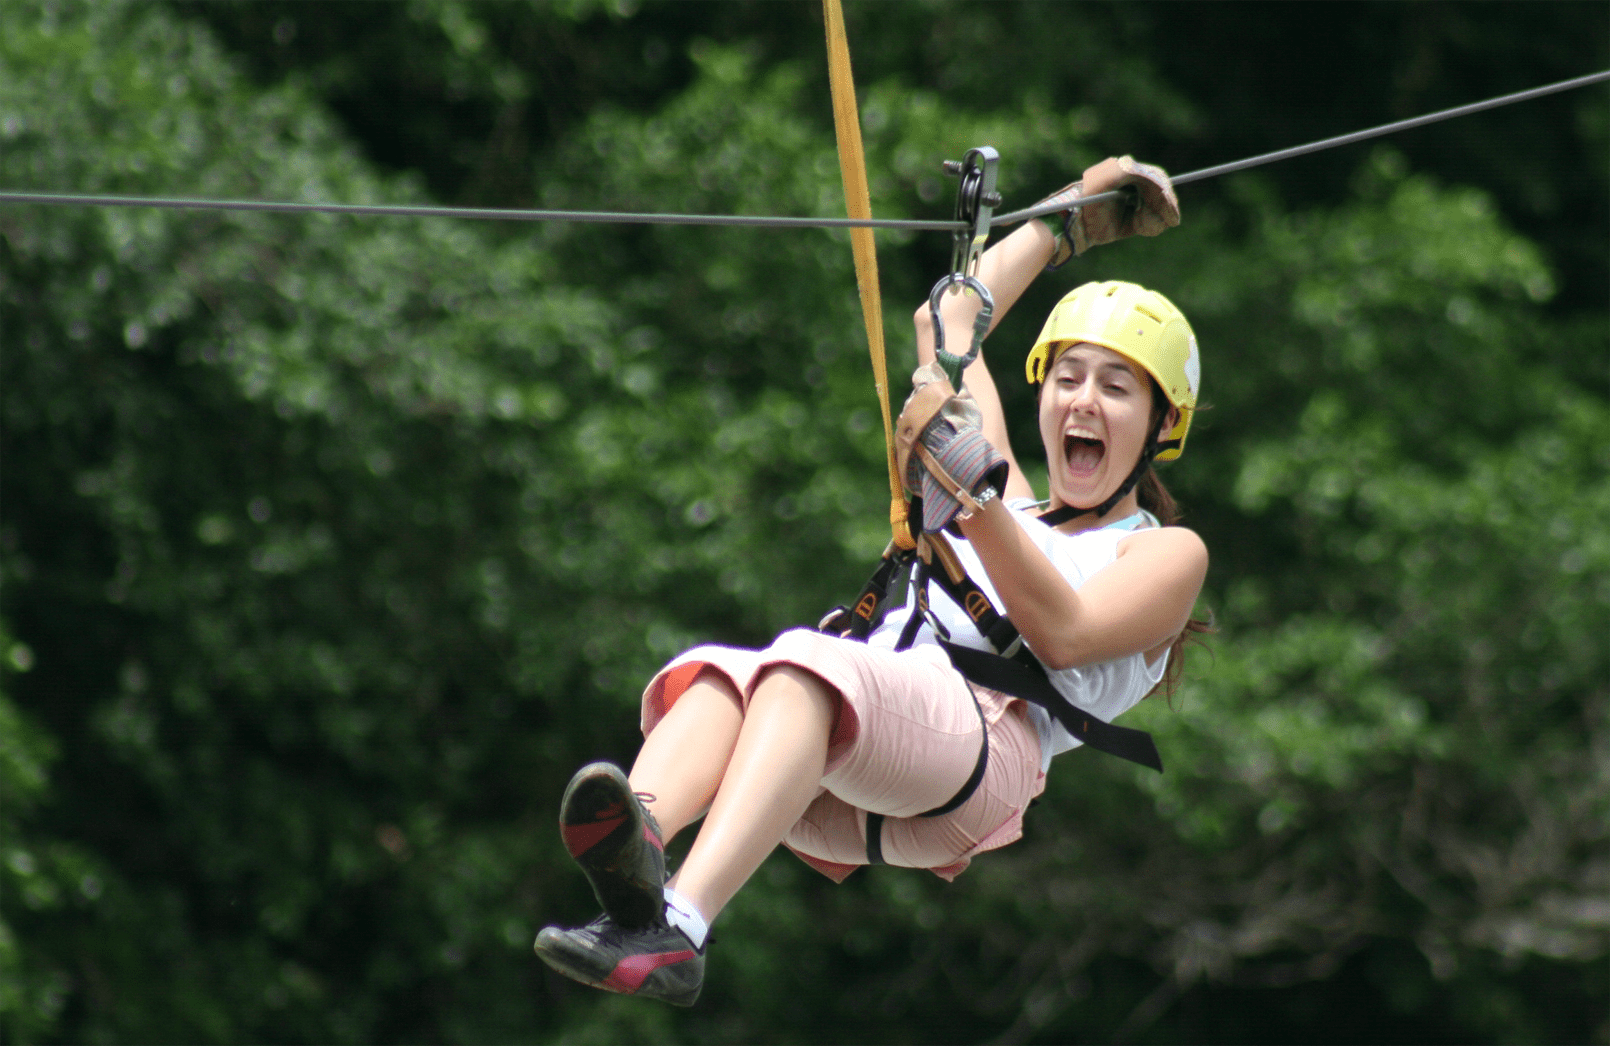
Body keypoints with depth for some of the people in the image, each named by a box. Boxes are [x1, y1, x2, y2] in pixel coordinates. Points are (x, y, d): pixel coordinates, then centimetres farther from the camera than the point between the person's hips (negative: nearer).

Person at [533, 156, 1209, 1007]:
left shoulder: (1166, 554, 24)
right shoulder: (1015, 509, 40)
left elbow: (1060, 635, 2)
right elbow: (946, 325, 47)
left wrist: (975, 503, -7)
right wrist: (1066, 220, 55)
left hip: (985, 736, -5)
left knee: (805, 670, -38)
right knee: (716, 673, -31)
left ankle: (679, 925, -64)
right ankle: (636, 850, -64)